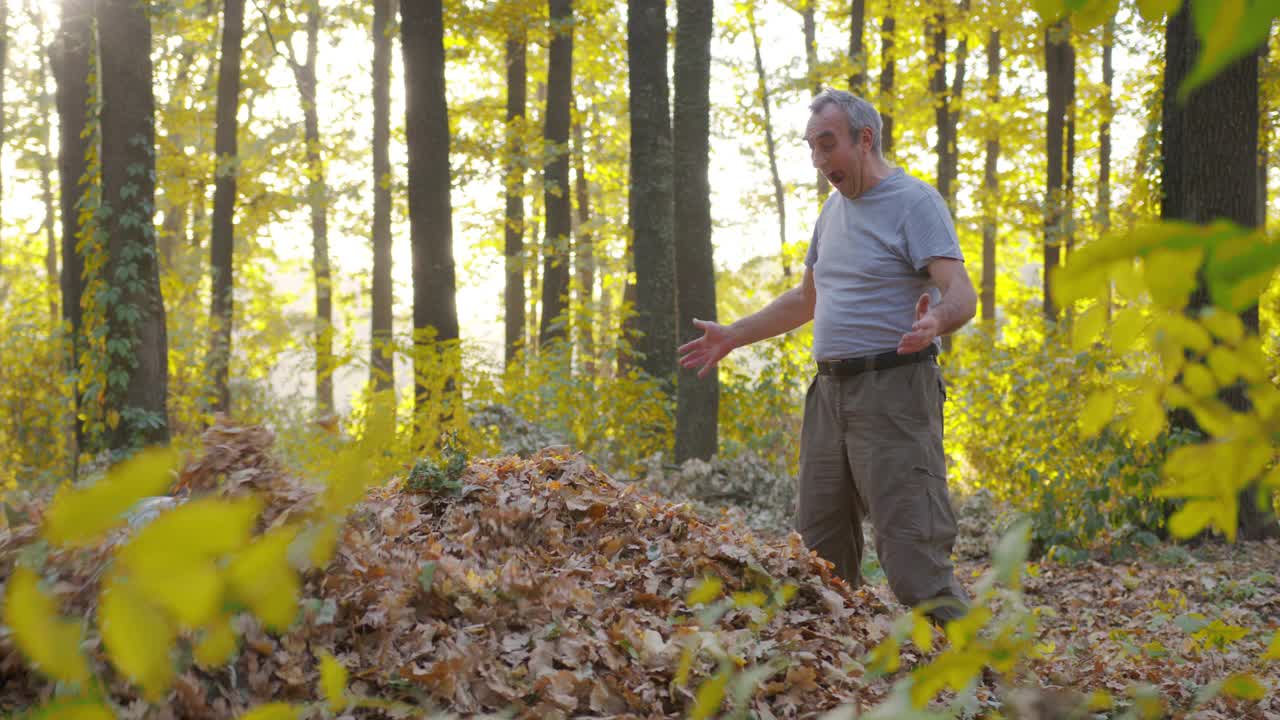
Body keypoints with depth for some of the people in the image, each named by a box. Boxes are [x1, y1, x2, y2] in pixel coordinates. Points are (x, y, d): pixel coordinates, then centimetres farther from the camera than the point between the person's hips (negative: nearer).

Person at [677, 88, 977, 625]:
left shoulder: (915, 203, -8)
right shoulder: (835, 208, 18)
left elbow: (961, 293, -19)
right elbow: (807, 299, 30)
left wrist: (935, 320, -42)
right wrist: (733, 336, 27)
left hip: (892, 393, -8)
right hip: (829, 392, 9)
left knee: (912, 551, -15)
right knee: (819, 546, 9)